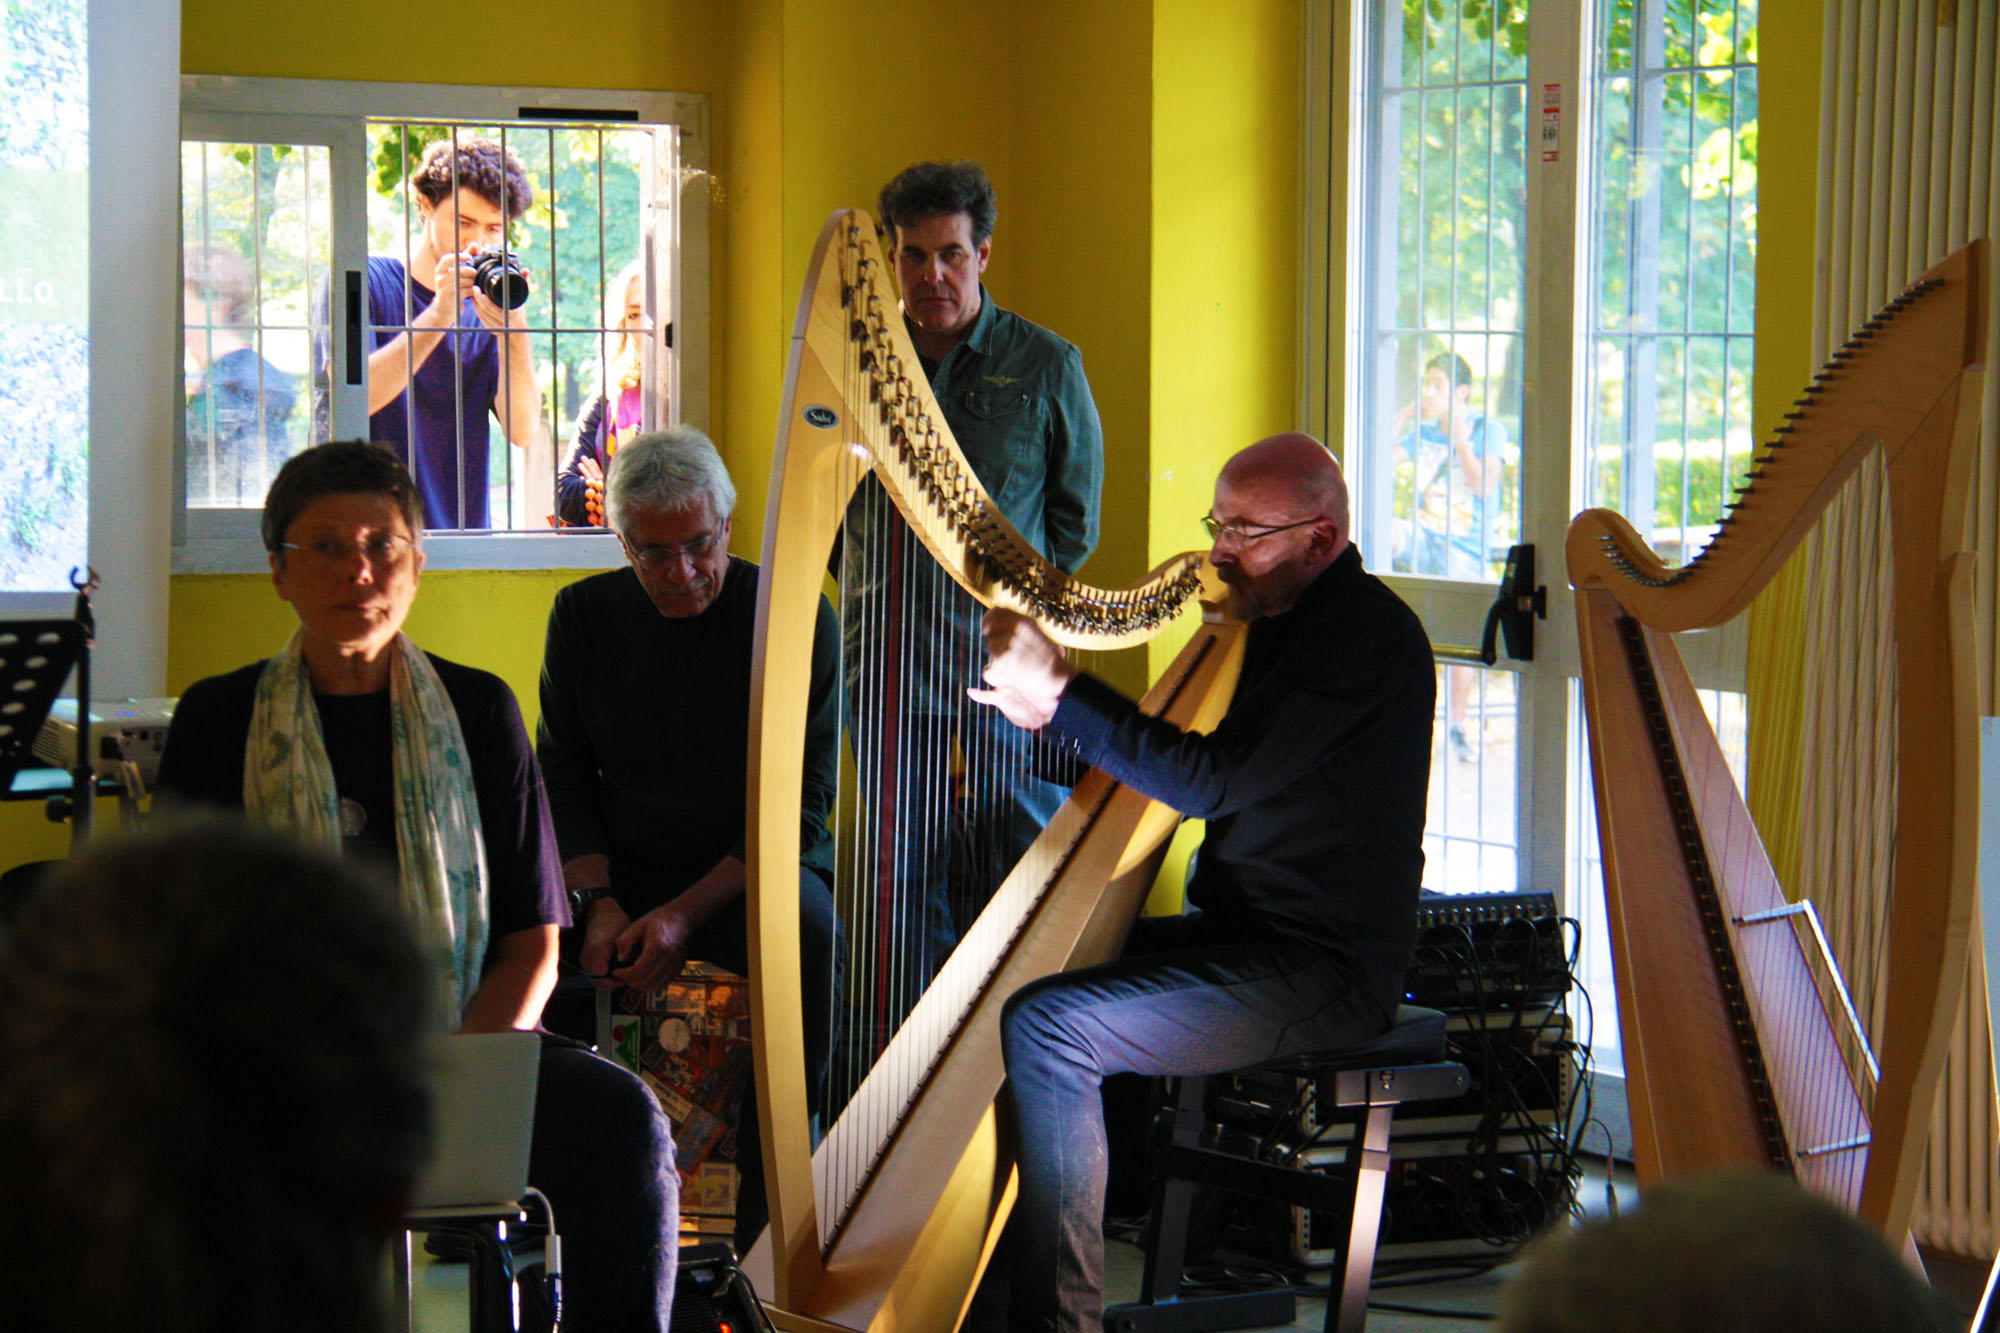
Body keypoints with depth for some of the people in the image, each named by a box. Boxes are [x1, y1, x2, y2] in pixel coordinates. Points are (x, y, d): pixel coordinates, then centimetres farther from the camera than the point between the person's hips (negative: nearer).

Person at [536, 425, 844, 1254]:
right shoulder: (585, 615, 6)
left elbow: (799, 805, -8)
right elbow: (562, 780, 6)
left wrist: (686, 913, -20)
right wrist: (597, 901, -13)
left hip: (750, 874, -2)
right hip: (617, 872, 3)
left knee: (808, 928, -37)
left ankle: (768, 1206, -28)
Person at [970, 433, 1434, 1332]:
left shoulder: (1367, 636, -17)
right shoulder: (1278, 620, 14)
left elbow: (1214, 783, -25)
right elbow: (1175, 774, 19)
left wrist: (1062, 694, -21)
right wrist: (1044, 712, 6)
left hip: (1323, 972, -10)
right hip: (1248, 931, 10)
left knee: (1046, 1028, -21)